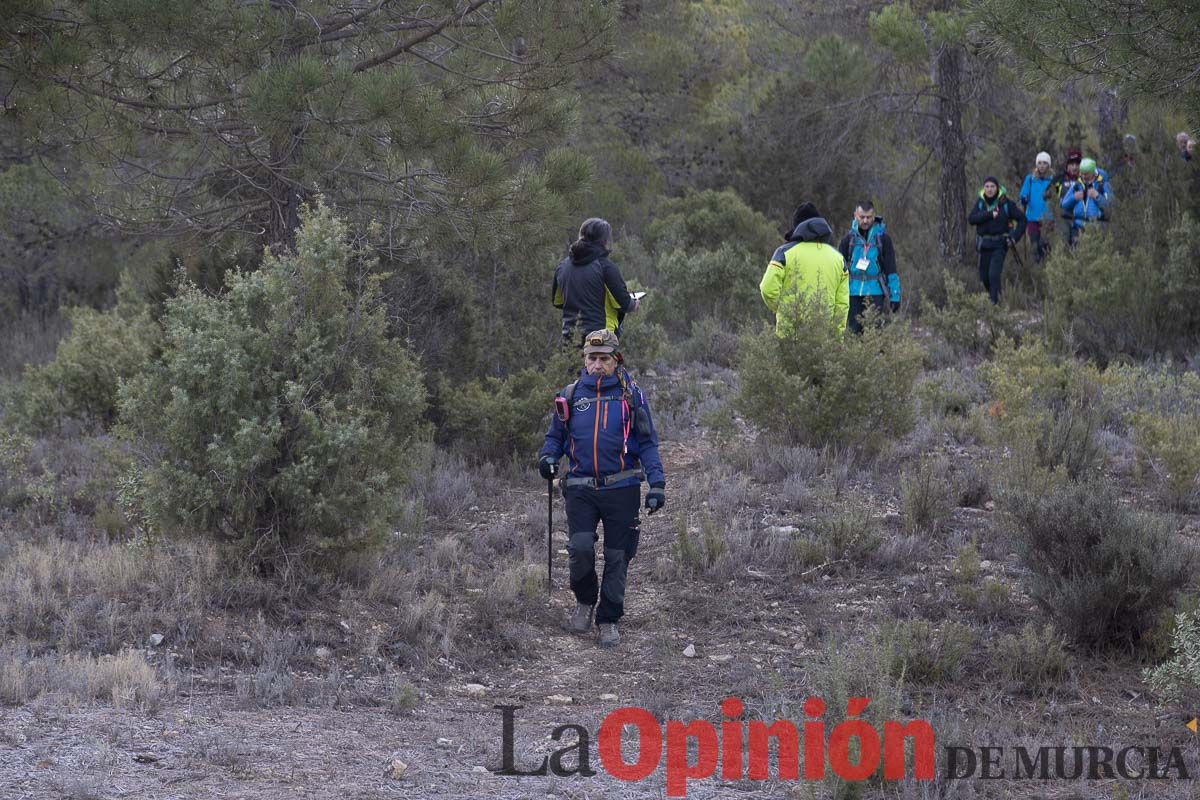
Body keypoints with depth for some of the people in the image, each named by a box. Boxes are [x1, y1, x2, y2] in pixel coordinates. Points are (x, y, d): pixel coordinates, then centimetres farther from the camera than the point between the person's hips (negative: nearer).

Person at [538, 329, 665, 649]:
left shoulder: (631, 396, 1)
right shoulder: (571, 396, 6)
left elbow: (647, 444, 3)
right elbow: (555, 436, 16)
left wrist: (657, 484, -6)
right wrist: (548, 456, -6)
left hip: (621, 489, -1)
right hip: (581, 488, 1)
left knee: (617, 557, 4)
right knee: (581, 547, -15)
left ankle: (609, 620, 17)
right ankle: (585, 602, 12)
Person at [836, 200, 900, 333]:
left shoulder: (882, 238, 1)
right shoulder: (849, 238, 6)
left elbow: (891, 269, 2)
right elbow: (839, 267, 10)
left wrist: (895, 296, -3)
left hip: (875, 292, -2)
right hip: (853, 293, 2)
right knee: (855, 330, 3)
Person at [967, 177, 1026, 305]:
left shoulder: (1005, 203, -7)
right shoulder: (980, 202, 2)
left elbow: (1022, 219, -3)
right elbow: (971, 219, -13)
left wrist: (1015, 237, -12)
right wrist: (989, 214, -24)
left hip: (1000, 244, -4)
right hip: (984, 244, 4)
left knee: (994, 274, -17)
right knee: (984, 276, 11)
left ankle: (995, 301, -11)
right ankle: (991, 293, 37)